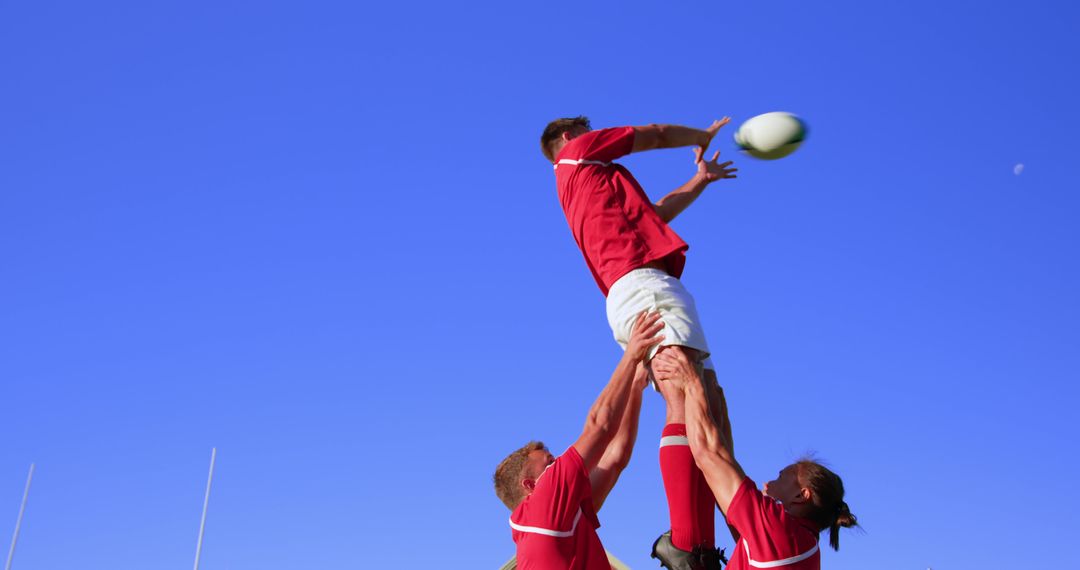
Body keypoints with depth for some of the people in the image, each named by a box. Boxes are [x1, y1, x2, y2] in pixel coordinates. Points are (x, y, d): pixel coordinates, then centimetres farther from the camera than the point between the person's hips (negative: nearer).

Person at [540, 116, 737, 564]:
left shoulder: (585, 186, 35)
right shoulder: (577, 152, 14)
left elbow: (655, 212, 44)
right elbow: (659, 134, 18)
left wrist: (702, 178, 50)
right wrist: (705, 135, 36)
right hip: (644, 282, -9)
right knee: (688, 400, -24)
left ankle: (703, 545, -8)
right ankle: (684, 542, -36)